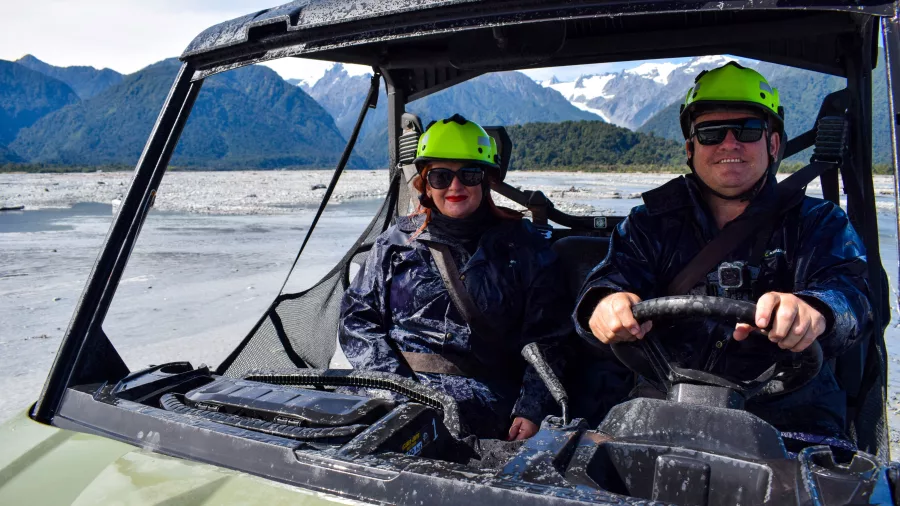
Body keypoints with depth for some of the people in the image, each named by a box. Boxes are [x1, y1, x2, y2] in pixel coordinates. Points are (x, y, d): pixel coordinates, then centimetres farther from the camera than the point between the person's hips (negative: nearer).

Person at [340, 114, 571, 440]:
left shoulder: (521, 245, 12)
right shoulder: (397, 242, 17)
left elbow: (546, 337, 8)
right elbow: (357, 316, 13)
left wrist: (532, 411, -7)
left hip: (480, 390, -1)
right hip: (395, 383, 2)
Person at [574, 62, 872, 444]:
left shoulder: (818, 223, 12)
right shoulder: (650, 223, 14)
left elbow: (847, 288, -7)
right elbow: (615, 274, -1)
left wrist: (813, 310, -33)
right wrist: (605, 303, -28)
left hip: (787, 420, -1)